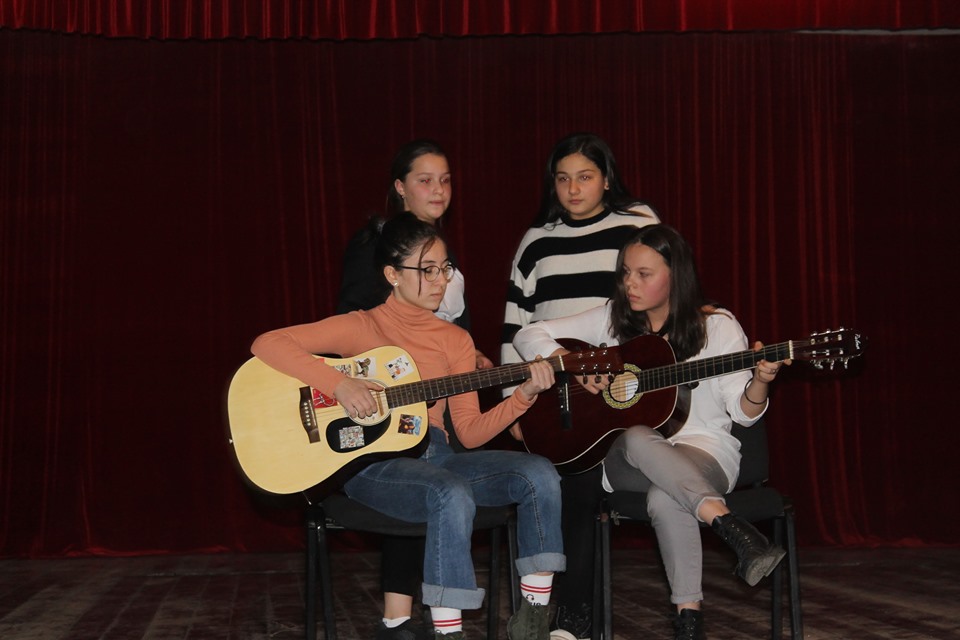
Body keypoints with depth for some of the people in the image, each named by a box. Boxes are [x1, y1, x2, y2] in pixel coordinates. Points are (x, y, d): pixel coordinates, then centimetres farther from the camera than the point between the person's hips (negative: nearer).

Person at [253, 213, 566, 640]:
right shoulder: (361, 328, -2)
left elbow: (469, 432, 7)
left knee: (539, 474, -18)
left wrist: (524, 395, -8)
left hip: (436, 456, 5)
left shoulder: (455, 340, 12)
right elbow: (266, 344, -12)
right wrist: (338, 384, -22)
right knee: (452, 494, -37)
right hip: (371, 460, -5)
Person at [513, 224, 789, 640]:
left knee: (665, 499, -40)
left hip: (704, 452, -2)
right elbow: (529, 336, 7)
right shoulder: (613, 319, 9)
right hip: (625, 459, 2)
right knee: (637, 439, -38)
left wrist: (760, 382, -26)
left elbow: (743, 412, -4)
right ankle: (732, 528, -45)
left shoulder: (715, 326, 1)